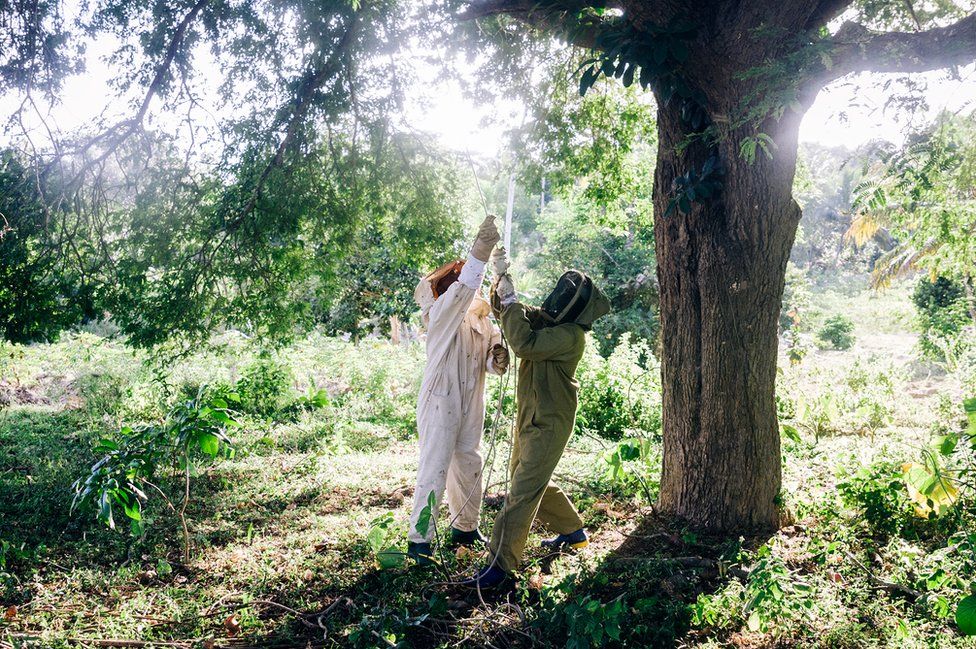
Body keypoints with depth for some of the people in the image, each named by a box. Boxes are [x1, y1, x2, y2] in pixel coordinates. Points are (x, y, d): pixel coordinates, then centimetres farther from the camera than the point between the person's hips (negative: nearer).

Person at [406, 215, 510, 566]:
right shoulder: (441, 313, -11)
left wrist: (500, 359, -12)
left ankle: (466, 527, 32)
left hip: (471, 405, 7)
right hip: (440, 402, -7)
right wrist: (480, 251, -43)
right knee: (434, 468, -8)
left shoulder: (483, 320, 11)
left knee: (469, 464, 16)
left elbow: (493, 363, 13)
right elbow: (461, 292, -33)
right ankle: (419, 539, 0)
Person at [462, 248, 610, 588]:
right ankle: (573, 530, 39)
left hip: (549, 423, -9)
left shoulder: (570, 335, -20)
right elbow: (504, 308, 12)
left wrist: (510, 299, -25)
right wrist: (501, 276, -6)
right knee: (535, 482, 21)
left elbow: (524, 344, -33)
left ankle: (500, 564, -8)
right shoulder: (545, 320, 6)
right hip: (529, 416, 10)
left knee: (523, 490, -10)